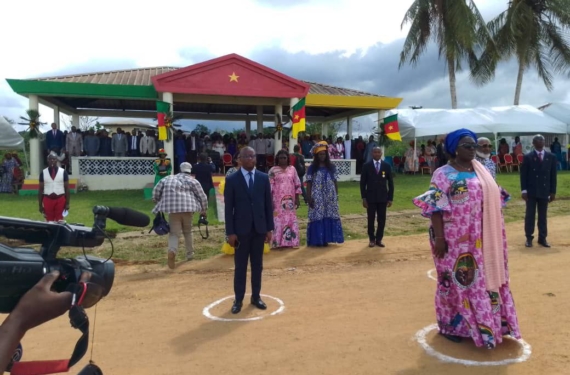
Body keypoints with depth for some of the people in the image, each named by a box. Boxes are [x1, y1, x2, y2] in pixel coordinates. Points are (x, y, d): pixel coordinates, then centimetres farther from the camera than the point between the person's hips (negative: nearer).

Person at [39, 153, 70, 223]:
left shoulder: (63, 172, 1)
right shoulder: (43, 173, 3)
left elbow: (67, 188, 2)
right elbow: (40, 189, 6)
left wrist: (67, 203, -2)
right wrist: (40, 204, 3)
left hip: (60, 199, -1)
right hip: (48, 200, 1)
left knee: (60, 221, 2)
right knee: (49, 221, 5)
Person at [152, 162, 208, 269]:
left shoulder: (168, 179, 20)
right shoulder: (192, 180, 12)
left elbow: (156, 191, 12)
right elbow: (202, 196, 6)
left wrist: (159, 205, 21)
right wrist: (204, 210, 17)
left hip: (172, 208, 0)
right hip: (188, 207, 0)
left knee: (174, 233, 0)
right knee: (188, 231, 20)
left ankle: (172, 251, -28)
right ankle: (190, 254, 28)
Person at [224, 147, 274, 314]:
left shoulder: (263, 178, 4)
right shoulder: (231, 179, -4)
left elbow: (268, 204, 6)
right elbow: (228, 208, -4)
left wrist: (270, 228, 2)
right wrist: (230, 232, -9)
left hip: (259, 228, 2)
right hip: (241, 229, -2)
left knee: (257, 265, 10)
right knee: (240, 266, 5)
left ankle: (256, 297, 22)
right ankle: (238, 300, 15)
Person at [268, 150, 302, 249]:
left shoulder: (292, 169, 8)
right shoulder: (273, 170, 1)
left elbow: (297, 184, 9)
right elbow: (270, 186, -2)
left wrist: (297, 199, 5)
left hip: (290, 200, 3)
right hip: (277, 200, -3)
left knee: (291, 219, 3)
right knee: (278, 219, -4)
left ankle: (289, 241, 10)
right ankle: (278, 242, 0)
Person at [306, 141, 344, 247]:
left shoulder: (331, 167, 8)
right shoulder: (312, 168, 1)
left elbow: (335, 182, 10)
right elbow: (309, 184, -1)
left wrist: (336, 196, 4)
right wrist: (309, 197, -8)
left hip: (330, 198, 2)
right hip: (317, 198, -2)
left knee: (329, 217, 2)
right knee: (317, 217, -3)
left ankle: (326, 239, 11)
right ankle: (317, 240, 3)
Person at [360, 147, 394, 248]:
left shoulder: (387, 166, 4)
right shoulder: (366, 166, 0)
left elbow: (390, 183, 5)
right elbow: (362, 183, 0)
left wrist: (390, 198, 1)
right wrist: (363, 198, -6)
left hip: (383, 198, 1)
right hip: (370, 197, -1)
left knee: (382, 219, 4)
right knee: (371, 219, 4)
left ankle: (379, 239, 17)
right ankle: (372, 239, 17)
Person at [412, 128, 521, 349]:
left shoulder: (481, 172, 10)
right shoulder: (443, 174, -9)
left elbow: (492, 200, 14)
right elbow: (435, 207, -14)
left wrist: (494, 234, 11)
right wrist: (439, 238, -20)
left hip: (479, 238, 6)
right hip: (455, 238, -6)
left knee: (482, 279, 14)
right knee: (455, 280, 4)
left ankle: (486, 322, 31)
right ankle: (450, 325, 20)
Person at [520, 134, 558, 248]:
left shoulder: (551, 157, 5)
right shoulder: (528, 157, -2)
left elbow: (553, 175, 6)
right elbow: (523, 175, -3)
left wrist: (553, 192, 3)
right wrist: (524, 190, -9)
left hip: (544, 191, 2)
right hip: (531, 191, -2)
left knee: (543, 216, 8)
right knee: (530, 215, 3)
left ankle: (542, 238, 16)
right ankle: (529, 238, 10)